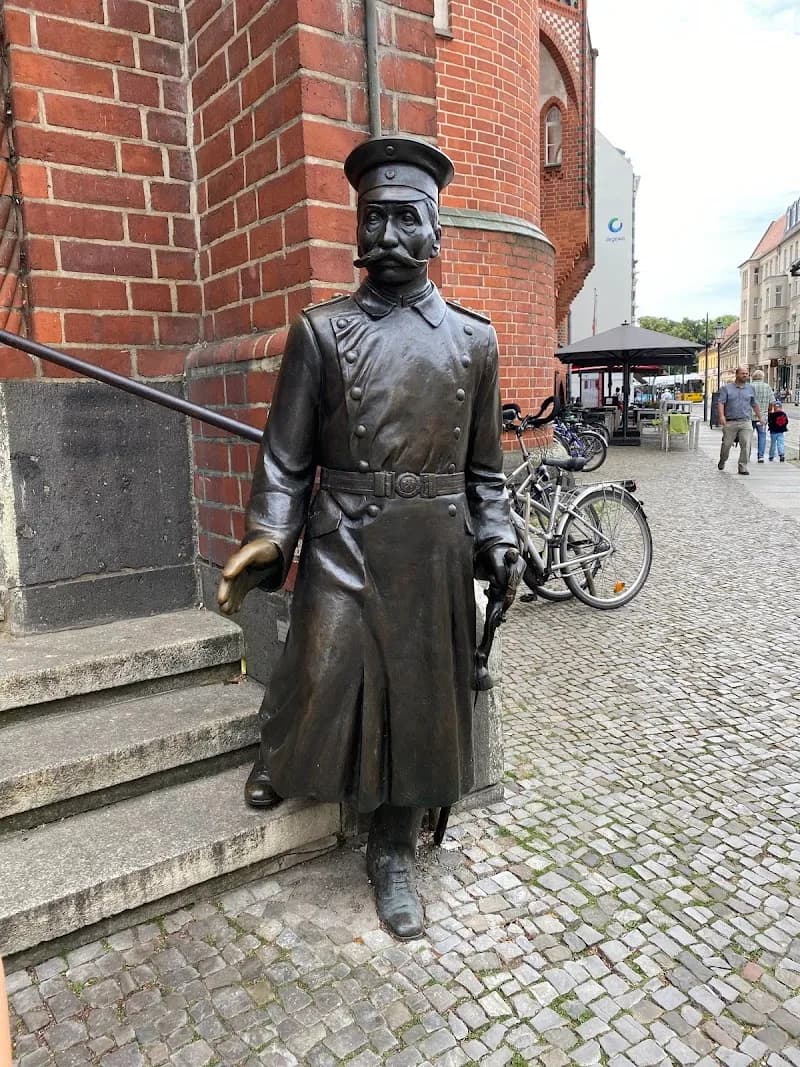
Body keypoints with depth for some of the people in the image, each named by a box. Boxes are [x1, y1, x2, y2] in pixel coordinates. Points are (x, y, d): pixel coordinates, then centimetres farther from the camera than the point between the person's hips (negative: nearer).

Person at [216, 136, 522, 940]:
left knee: (418, 700, 9)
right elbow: (287, 454, 0)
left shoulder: (473, 338, 8)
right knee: (320, 682, -5)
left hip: (435, 551, 2)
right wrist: (266, 537, -13)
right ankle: (279, 751, 34)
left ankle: (393, 853, 30)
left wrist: (494, 543, 3)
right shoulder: (321, 330, 1)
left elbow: (484, 464, 12)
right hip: (343, 545, -2)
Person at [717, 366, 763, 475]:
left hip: (746, 422, 2)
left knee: (746, 445, -10)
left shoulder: (750, 388, 13)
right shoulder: (727, 388, 5)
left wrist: (759, 417, 25)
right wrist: (721, 415, -20)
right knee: (726, 444, 6)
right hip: (730, 422, -1)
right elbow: (721, 402, -6)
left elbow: (755, 404, 22)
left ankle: (743, 467, -5)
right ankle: (722, 461, 32)